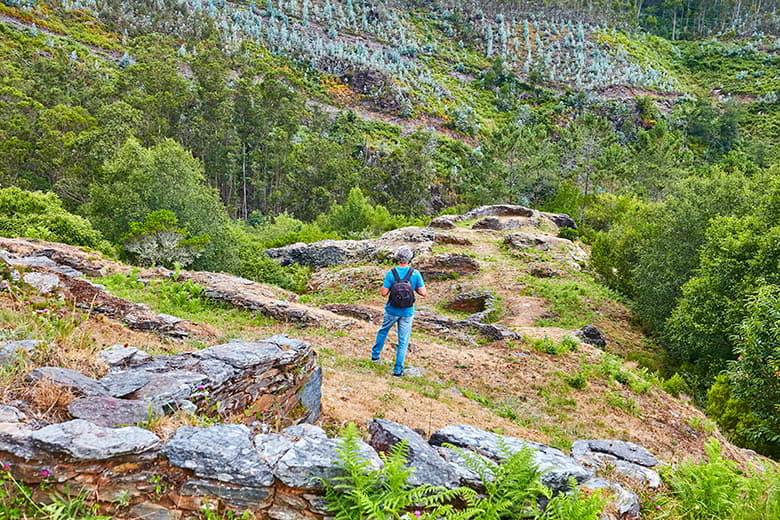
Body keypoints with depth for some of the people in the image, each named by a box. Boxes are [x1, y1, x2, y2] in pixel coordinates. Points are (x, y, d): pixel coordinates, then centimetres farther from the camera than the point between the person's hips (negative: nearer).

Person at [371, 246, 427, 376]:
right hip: (407, 312, 0)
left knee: (383, 331, 27)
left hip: (392, 311, 0)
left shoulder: (391, 273, -13)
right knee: (403, 341, 10)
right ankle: (398, 369, 12)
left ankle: (375, 354, 39)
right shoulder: (415, 274, -12)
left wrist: (382, 288, 9)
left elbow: (384, 293, -13)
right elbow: (424, 293, -11)